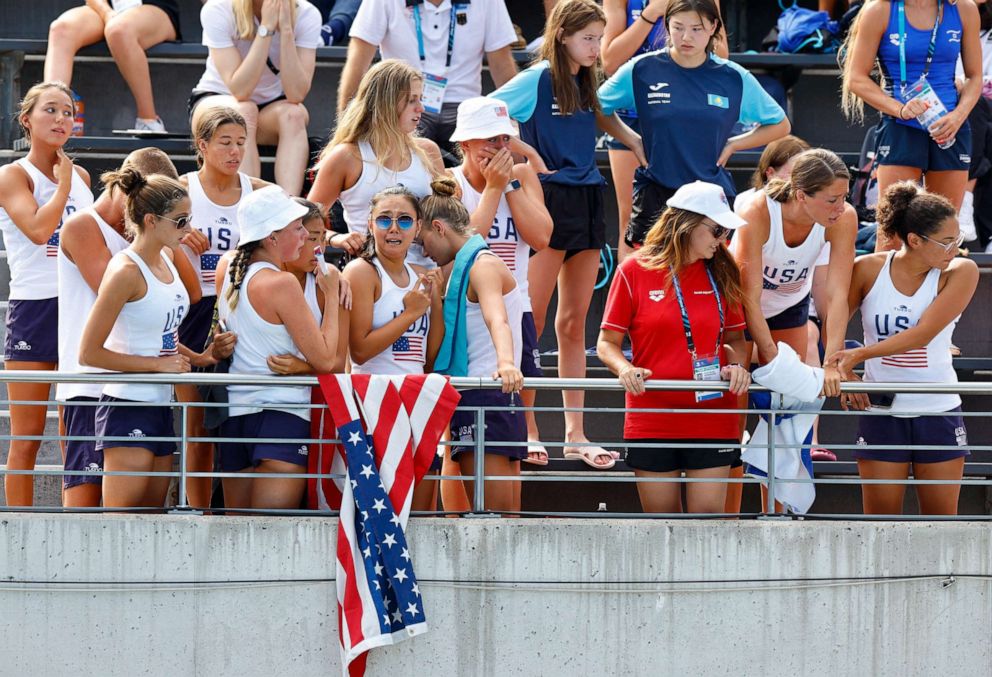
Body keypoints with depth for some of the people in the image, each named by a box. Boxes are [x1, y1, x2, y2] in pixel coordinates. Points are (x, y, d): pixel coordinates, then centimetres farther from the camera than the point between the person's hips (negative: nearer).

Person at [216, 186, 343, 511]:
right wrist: (331, 294, -3)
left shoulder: (228, 274, 9)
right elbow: (325, 359, -11)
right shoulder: (282, 283, -13)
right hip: (281, 415, -7)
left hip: (235, 413, 7)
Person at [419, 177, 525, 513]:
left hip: (486, 397, -11)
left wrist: (505, 363, -47)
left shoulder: (482, 265, -9)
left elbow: (497, 319, -29)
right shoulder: (468, 265, 22)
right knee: (504, 518, 8)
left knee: (493, 515, -15)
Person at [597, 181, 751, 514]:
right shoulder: (634, 271, 0)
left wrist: (737, 365, -4)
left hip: (711, 421, 2)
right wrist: (625, 369, -17)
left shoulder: (722, 274, 9)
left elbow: (735, 338, 18)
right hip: (651, 421, -2)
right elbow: (608, 342, 3)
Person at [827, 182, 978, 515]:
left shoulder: (961, 272, -8)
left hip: (938, 412, 0)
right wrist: (840, 374, -11)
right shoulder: (869, 270, -5)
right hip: (881, 413, 0)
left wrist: (859, 354, -23)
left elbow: (923, 334, -17)